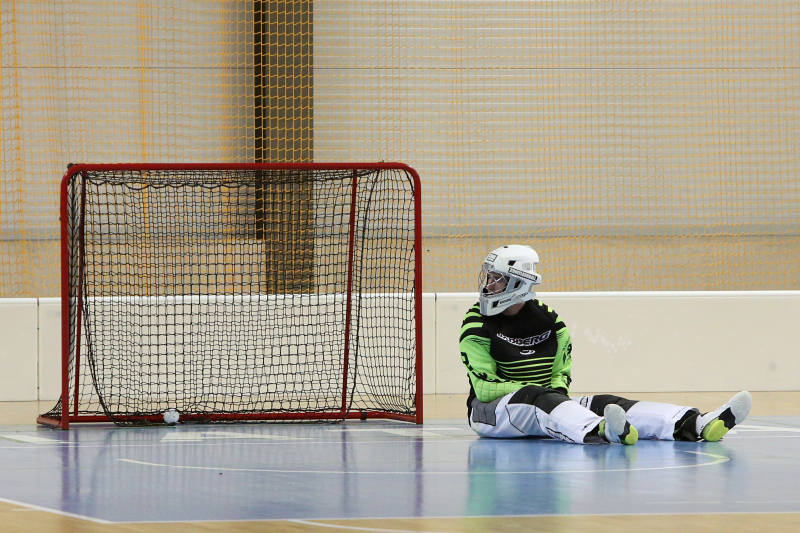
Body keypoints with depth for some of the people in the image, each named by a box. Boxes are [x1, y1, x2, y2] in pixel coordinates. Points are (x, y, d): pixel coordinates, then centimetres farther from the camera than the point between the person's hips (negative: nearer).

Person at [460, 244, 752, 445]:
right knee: (536, 398, -37)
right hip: (490, 409, -5)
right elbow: (485, 388, -14)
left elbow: (560, 373, 15)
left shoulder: (549, 321, 9)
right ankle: (598, 431, -70)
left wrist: (558, 389, -9)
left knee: (602, 404, -16)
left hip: (546, 401, 5)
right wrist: (536, 390, -18)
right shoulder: (477, 326, -6)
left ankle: (694, 425, -36)